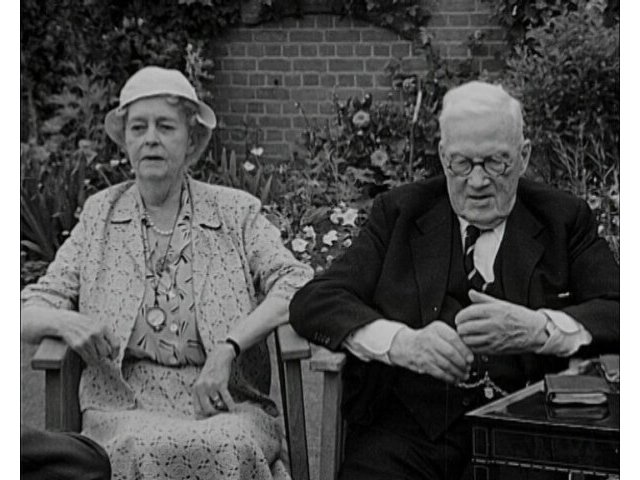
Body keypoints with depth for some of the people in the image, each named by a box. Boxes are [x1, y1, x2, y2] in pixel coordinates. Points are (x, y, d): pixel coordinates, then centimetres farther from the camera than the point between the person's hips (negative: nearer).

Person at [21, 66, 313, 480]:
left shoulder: (237, 212, 8)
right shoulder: (99, 216, 12)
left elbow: (297, 285, -5)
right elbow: (30, 311, 9)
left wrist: (228, 348, -19)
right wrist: (64, 321, -15)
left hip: (226, 407, 0)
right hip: (125, 410, 0)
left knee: (229, 447, -34)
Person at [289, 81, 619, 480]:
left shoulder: (564, 219, 13)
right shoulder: (398, 213, 13)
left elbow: (619, 313, 1)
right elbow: (313, 303, 3)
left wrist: (536, 329, -19)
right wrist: (403, 342, -16)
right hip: (410, 429, 0)